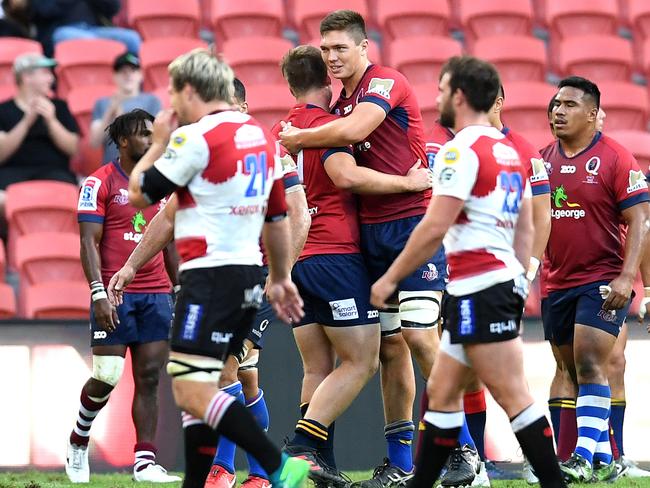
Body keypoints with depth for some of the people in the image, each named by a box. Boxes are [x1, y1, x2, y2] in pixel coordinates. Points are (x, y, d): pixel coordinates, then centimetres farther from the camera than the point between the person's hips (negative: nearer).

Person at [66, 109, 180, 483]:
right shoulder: (100, 183, -2)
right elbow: (89, 242, -7)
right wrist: (99, 293, -17)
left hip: (156, 294, 5)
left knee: (150, 378, -1)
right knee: (107, 378, -7)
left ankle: (146, 463, -1)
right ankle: (78, 443, 16)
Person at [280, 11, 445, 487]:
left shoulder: (387, 82, -8)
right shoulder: (341, 104, 17)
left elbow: (354, 130, -23)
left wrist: (298, 139, -9)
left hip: (413, 221, -8)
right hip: (372, 231, 8)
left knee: (419, 336, -15)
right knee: (389, 346, 8)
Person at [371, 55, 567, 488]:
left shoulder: (462, 150, -12)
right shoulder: (509, 151, 17)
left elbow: (435, 226, -17)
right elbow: (526, 229, 19)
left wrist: (390, 279, -9)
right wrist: (518, 287, 22)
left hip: (478, 289, -10)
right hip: (506, 282, 10)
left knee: (515, 397, -10)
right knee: (442, 393, 14)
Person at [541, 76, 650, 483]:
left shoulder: (615, 158, -8)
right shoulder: (544, 159, 8)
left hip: (602, 281, -6)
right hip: (558, 282, 6)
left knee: (591, 364, -15)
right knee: (575, 370, 10)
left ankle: (584, 457, -19)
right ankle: (604, 459, 18)